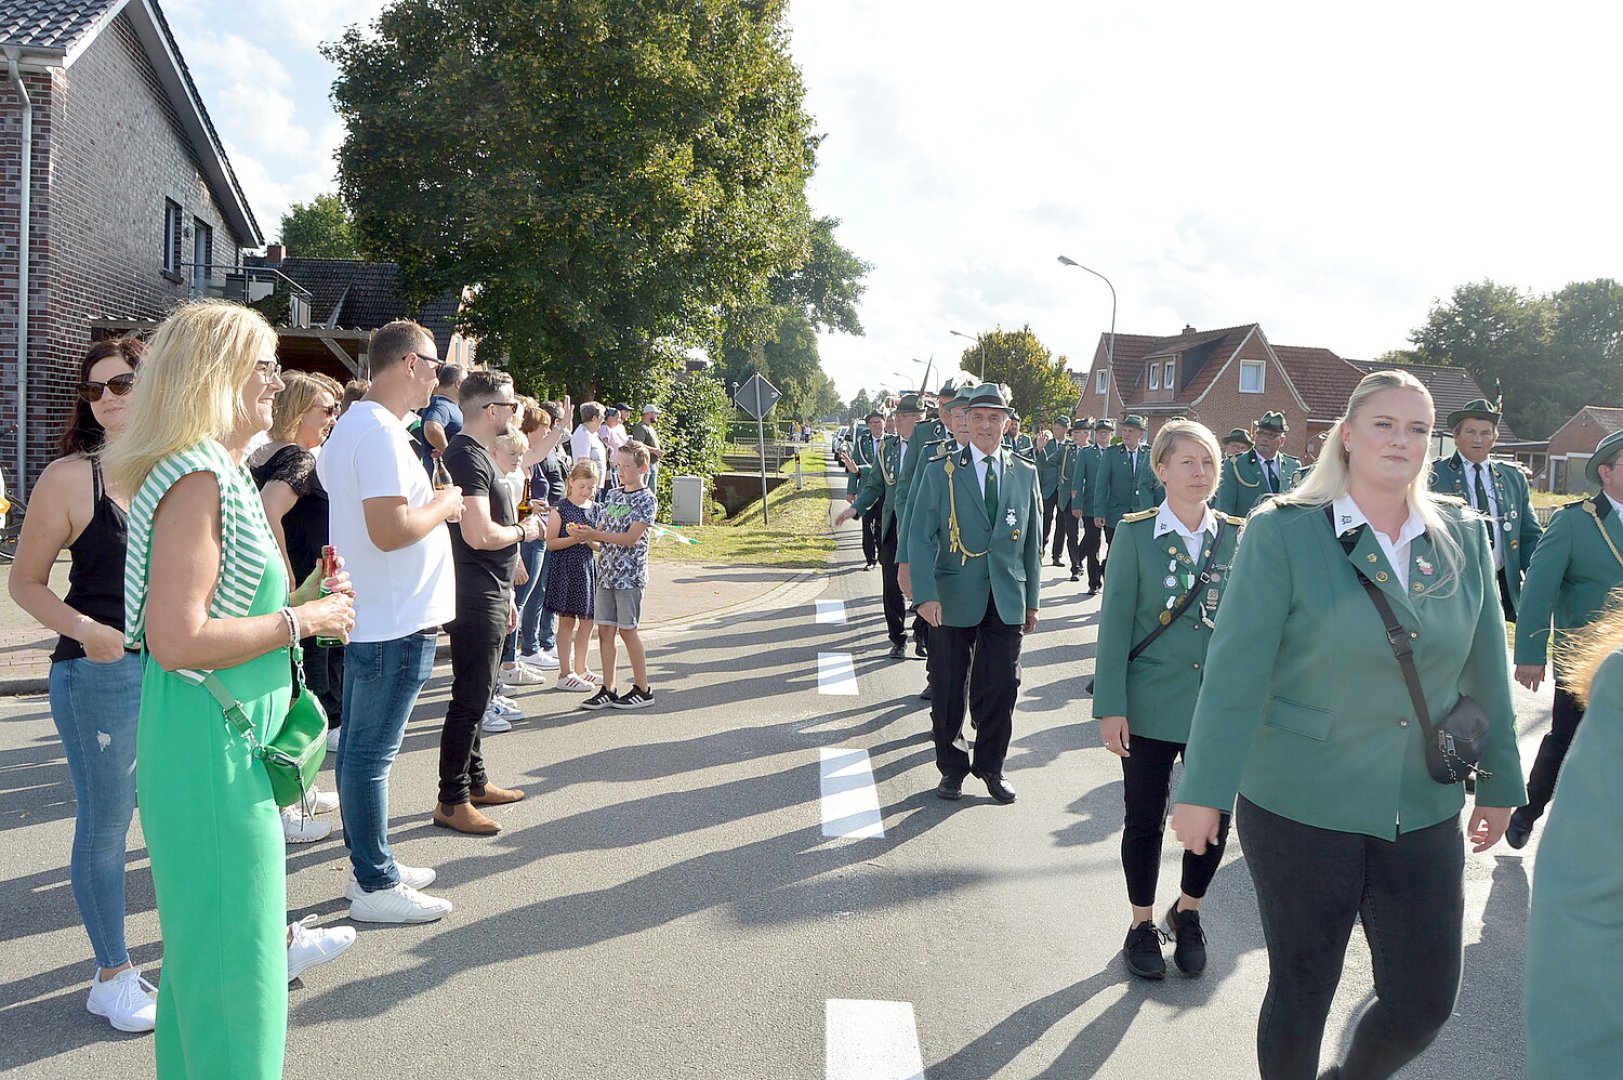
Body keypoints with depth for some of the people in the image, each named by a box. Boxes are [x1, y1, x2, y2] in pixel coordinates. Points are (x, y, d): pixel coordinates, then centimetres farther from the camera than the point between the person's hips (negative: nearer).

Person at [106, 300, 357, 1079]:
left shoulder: (218, 470, 13)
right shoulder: (198, 479, -19)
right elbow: (176, 640, -26)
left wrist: (300, 599, 10)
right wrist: (300, 621, -17)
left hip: (232, 736, 10)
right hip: (212, 744, -10)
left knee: (207, 942, 22)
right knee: (230, 952, 1)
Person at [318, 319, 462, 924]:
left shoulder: (349, 426, 14)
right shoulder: (381, 432, -19)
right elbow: (390, 530, -27)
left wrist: (433, 505, 16)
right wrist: (445, 505, -10)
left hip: (366, 618, 11)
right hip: (396, 623, -10)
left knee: (358, 748, 16)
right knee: (371, 755, -2)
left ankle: (368, 867, 28)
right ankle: (376, 887, 9)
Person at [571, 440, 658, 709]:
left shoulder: (645, 499, -9)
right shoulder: (612, 494, 12)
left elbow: (631, 538, -16)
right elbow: (602, 530, 13)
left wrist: (595, 535, -17)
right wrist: (585, 533, -8)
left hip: (629, 574, -6)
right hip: (606, 572, 6)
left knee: (627, 630, -1)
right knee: (605, 629, 6)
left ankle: (642, 689, 11)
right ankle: (608, 690, 13)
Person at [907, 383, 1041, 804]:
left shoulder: (1026, 474, 8)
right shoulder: (940, 472, -1)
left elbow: (1032, 541, 12)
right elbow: (920, 536, -6)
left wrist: (1032, 600, 10)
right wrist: (925, 594, -17)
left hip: (1006, 600, 2)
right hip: (953, 599, -2)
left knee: (1002, 685, 2)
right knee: (949, 687, 7)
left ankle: (991, 766, 21)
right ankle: (952, 767, 24)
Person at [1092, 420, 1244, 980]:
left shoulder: (1238, 536, 2)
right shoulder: (1135, 533, -6)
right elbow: (1115, 623, -6)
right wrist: (1110, 707, -10)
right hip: (1151, 704, -2)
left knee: (1214, 819, 6)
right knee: (1145, 822, 9)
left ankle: (1187, 912, 33)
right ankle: (1142, 924, 30)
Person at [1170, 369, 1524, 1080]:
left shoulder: (1463, 535, 3)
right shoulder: (1282, 533, -11)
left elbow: (1485, 669, 10)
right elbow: (1236, 669, -12)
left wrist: (1500, 782, 14)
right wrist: (1204, 790, -13)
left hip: (1425, 812, 4)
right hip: (1299, 806, -4)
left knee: (1425, 1001, 10)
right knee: (1300, 994, 9)